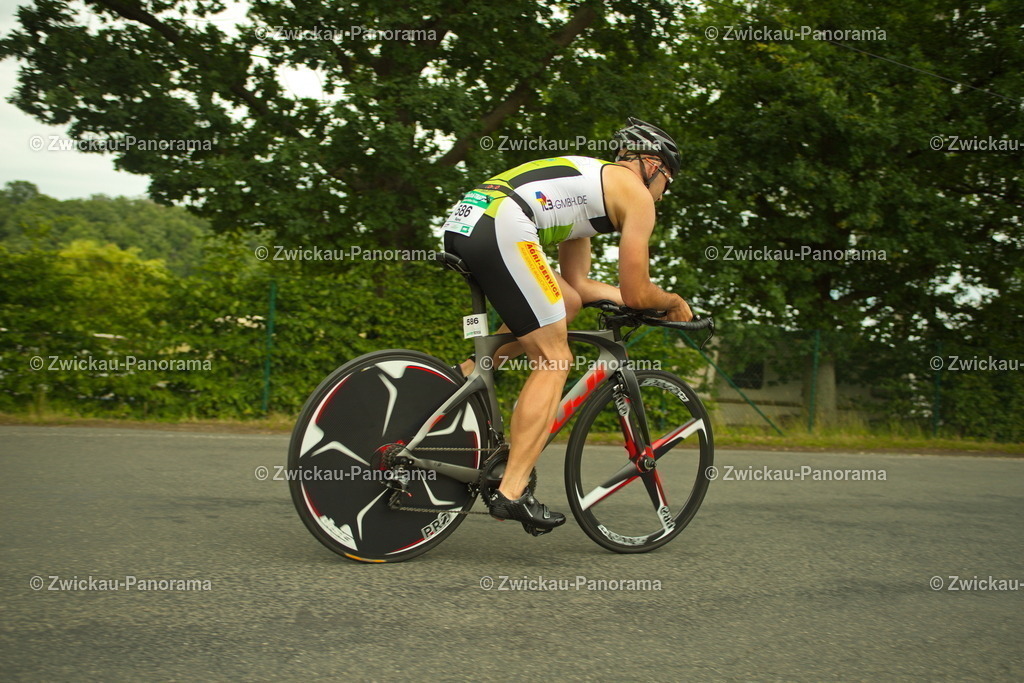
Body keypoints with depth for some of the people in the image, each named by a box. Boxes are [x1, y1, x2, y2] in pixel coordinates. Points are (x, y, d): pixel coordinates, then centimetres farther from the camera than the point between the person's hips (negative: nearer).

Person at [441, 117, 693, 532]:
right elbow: (636, 294, 9)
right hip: (501, 229, -9)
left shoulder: (591, 180, 34)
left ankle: (463, 376, 13)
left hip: (460, 224, 9)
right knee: (553, 362, -1)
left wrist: (651, 299, 39)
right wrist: (674, 303, 29)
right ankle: (511, 493, -7)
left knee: (567, 303, 24)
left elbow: (576, 284, 36)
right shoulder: (636, 194, 10)